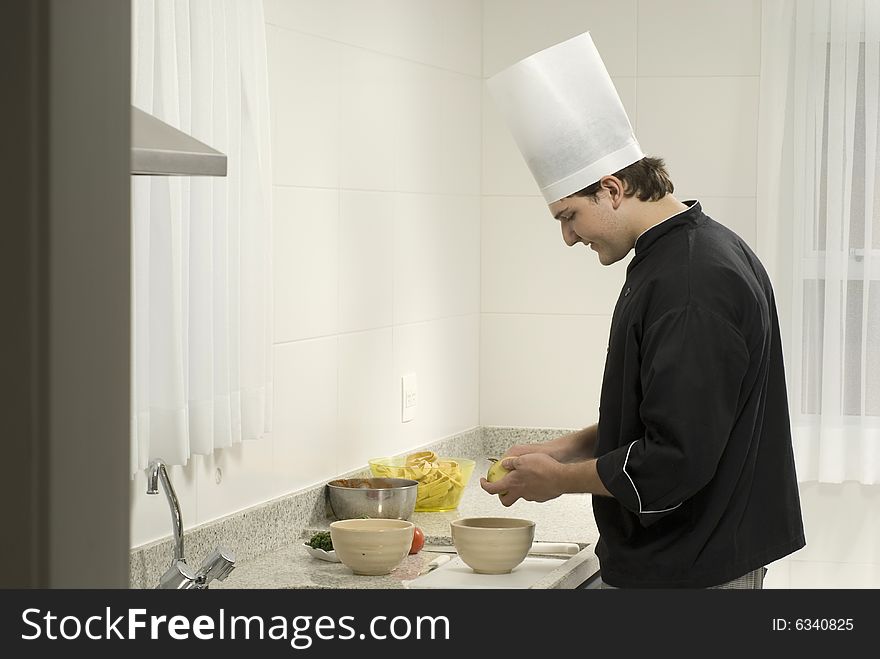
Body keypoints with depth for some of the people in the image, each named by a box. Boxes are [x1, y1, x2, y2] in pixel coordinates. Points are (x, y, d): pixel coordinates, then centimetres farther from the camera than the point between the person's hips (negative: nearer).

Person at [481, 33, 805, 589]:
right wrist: (567, 448, 12)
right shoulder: (699, 253, 10)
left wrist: (561, 479, -12)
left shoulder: (692, 287, -23)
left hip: (689, 570, -10)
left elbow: (677, 461, -26)